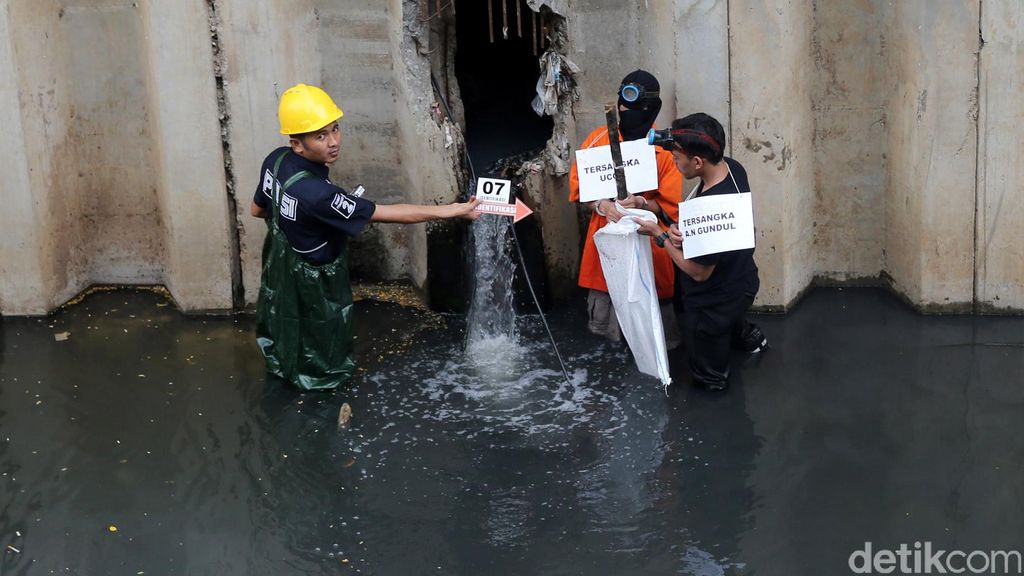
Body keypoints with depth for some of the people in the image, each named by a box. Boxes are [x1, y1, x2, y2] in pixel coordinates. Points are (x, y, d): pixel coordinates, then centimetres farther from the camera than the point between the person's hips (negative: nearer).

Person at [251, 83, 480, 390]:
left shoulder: (276, 160, -17)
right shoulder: (317, 194, -42)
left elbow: (257, 209, 1)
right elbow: (385, 213, -35)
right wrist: (452, 210, -30)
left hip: (280, 264, 8)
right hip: (312, 283, -8)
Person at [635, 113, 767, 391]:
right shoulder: (731, 167, -16)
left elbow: (698, 272, -28)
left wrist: (659, 235, -21)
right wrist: (680, 228, -17)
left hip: (714, 301, -8)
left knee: (708, 372, 22)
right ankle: (748, 336, 63)